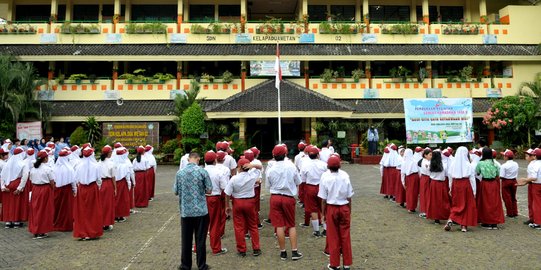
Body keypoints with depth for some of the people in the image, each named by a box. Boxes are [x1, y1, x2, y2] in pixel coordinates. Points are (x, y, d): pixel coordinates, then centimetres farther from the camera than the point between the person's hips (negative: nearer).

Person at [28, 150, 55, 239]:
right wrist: (52, 190, 3)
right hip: (46, 189, -5)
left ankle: (35, 230, 19)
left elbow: (32, 181, 8)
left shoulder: (33, 168, 4)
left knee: (35, 209, 13)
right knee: (45, 210, 4)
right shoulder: (48, 168, -13)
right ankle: (42, 232, 8)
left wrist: (36, 188, 15)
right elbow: (52, 182, -11)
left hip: (35, 189, 5)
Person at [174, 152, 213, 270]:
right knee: (200, 239, 7)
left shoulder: (179, 173, -2)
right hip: (201, 211, -2)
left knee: (186, 240, 12)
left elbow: (176, 191, 5)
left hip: (185, 211, 2)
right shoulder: (202, 172, -9)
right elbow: (209, 190, -6)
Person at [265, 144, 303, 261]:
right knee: (291, 225, 11)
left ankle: (283, 252, 13)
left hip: (275, 198, 0)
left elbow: (268, 186, 2)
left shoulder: (270, 170, -7)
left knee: (279, 225, 6)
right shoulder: (291, 166, -8)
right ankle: (294, 251, 10)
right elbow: (298, 182, 1)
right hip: (289, 198, 0)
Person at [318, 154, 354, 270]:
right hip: (344, 208, 1)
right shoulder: (345, 176, -10)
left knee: (333, 237, 10)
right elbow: (349, 197, -3)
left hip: (331, 208, -1)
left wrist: (323, 214, 3)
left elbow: (323, 199, -9)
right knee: (345, 236, 12)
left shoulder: (325, 177, -14)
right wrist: (349, 211, 10)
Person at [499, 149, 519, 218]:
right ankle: (515, 213, 22)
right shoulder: (516, 164, -1)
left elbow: (501, 176, -21)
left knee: (507, 198, 6)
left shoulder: (504, 166, -20)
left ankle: (510, 213, 11)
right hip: (514, 181, 6)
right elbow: (516, 174, 5)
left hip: (506, 182, -6)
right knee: (513, 197, 18)